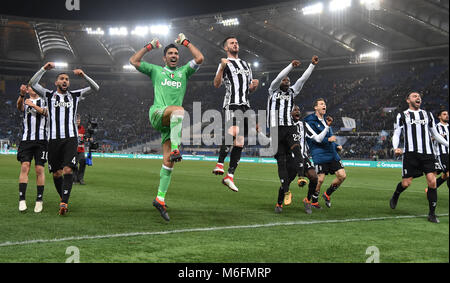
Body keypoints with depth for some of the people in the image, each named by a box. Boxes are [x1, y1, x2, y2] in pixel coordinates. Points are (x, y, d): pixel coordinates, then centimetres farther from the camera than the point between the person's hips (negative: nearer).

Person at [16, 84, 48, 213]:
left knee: (39, 169, -3)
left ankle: (39, 200, 4)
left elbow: (44, 112, -7)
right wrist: (22, 95, -31)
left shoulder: (44, 101, 15)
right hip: (26, 139, 0)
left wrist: (33, 105, -24)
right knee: (24, 167, -12)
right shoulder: (25, 101, 15)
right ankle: (22, 199, -13)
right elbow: (19, 107, -10)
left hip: (41, 139, 0)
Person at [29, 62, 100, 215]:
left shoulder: (75, 95, 16)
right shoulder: (49, 95, 13)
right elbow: (32, 84, 2)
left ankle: (64, 203, -23)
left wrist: (84, 76, -4)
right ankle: (63, 199, 24)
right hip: (54, 139, 1)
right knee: (56, 173, 4)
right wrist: (44, 69, -5)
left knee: (68, 170, -17)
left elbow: (95, 88, 10)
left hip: (71, 138, -1)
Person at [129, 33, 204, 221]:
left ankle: (160, 199, -1)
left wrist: (185, 42, 17)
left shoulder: (184, 71, 25)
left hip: (172, 121, 3)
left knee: (168, 161, -5)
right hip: (157, 113, -3)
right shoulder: (156, 70, 20)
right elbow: (134, 61, 14)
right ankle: (175, 150, -45)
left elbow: (199, 59, 11)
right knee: (179, 109, -38)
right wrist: (149, 47, 16)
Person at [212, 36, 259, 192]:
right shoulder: (225, 63, 7)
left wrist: (254, 85, 9)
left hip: (245, 106, 6)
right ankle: (220, 163, -25)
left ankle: (230, 176, 3)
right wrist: (222, 68, -19)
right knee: (233, 131, -32)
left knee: (239, 142, 0)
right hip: (232, 104, -6)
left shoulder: (246, 64, 26)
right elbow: (216, 85, -6)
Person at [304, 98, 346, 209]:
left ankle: (327, 194, 19)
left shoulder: (326, 119, 17)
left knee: (342, 175, -1)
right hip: (319, 155, -7)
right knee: (320, 179, -8)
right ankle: (314, 201, 14)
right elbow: (318, 139, -15)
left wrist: (337, 146, 14)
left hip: (332, 154, 7)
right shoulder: (310, 121, -7)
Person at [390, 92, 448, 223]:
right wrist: (395, 148, -13)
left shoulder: (428, 115, 19)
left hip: (428, 153, 3)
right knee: (406, 183, -3)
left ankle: (432, 214, 0)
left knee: (432, 182, -9)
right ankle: (395, 196, 31)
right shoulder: (402, 115, 10)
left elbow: (435, 134, 25)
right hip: (410, 153, -2)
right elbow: (396, 134, 5)